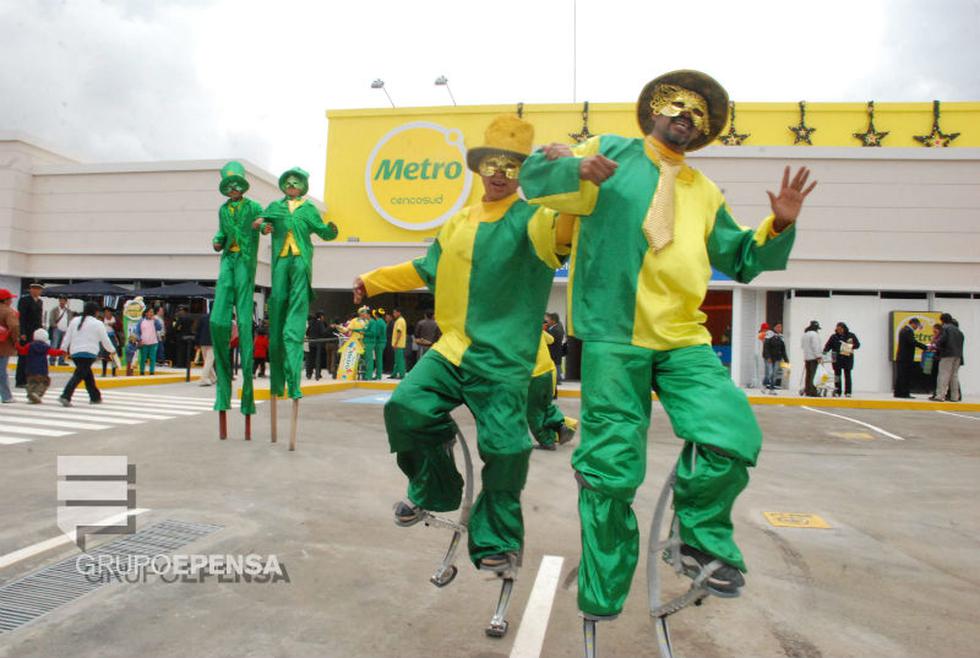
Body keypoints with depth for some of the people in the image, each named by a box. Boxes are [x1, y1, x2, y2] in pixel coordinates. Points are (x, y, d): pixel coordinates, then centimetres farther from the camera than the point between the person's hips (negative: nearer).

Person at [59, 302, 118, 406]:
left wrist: (64, 349, 21)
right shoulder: (98, 324, -3)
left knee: (87, 374, 16)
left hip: (75, 352, 6)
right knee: (78, 375, -10)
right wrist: (112, 350, 17)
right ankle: (65, 396, -23)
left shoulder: (75, 321, 11)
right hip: (89, 353, -6)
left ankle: (95, 397, 23)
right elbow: (105, 340, 3)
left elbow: (67, 337, 13)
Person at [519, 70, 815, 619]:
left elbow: (741, 261, 23)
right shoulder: (612, 152, 11)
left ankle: (704, 537, 15)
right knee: (612, 471, -1)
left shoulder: (705, 193, 22)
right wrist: (577, 167, -17)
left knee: (735, 438, -16)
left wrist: (779, 226, 4)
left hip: (685, 340, 4)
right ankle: (601, 606, 20)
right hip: (613, 336, -4)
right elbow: (534, 177, 4)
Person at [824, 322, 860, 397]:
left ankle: (848, 392, 10)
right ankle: (837, 392, 8)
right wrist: (824, 352, -16)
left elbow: (858, 344, 6)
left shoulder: (851, 336, 3)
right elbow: (828, 346, 1)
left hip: (847, 358, -1)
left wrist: (852, 346, -14)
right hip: (837, 359, 1)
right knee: (837, 375, 3)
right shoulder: (834, 337, 4)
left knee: (847, 375, 4)